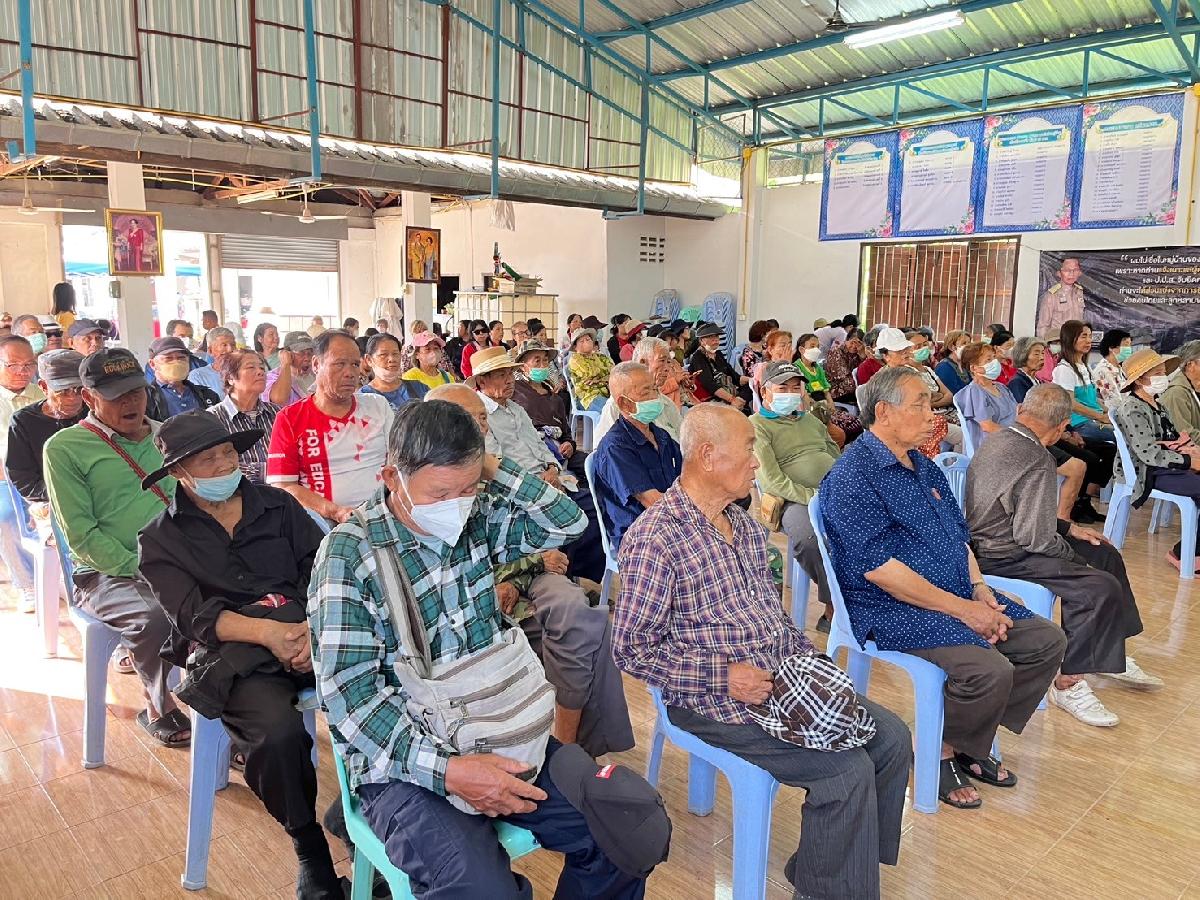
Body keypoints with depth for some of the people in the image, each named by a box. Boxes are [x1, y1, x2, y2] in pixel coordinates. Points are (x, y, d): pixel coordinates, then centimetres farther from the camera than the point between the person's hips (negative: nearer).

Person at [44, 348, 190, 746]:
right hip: (106, 574, -4)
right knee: (153, 616, -34)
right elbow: (81, 536, -7)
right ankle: (160, 708, -5)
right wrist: (139, 572, -17)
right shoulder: (64, 449, -2)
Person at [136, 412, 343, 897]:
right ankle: (310, 849, -4)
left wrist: (314, 627, -15)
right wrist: (267, 631, -23)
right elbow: (193, 615, -5)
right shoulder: (160, 540, 10)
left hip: (307, 632, 2)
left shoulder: (277, 505, 16)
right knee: (278, 733, -32)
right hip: (229, 654, -2)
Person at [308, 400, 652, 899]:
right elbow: (350, 693, -18)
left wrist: (493, 468, -7)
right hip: (403, 761, -5)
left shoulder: (478, 522, 4)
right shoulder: (348, 554, -14)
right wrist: (448, 770, -26)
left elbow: (567, 522, 4)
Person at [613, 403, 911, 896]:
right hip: (715, 700, -9)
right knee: (847, 770, -18)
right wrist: (723, 676, -21)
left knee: (892, 738, 4)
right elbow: (631, 648, -18)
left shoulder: (744, 525, 9)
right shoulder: (654, 539, -19)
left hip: (786, 676, 9)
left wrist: (809, 659, 3)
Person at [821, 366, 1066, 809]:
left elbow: (959, 535, 19)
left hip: (961, 598, 10)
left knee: (1048, 641, 4)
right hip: (890, 609, -10)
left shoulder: (924, 467, 14)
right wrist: (961, 609, -19)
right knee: (990, 669, -27)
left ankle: (969, 741, 16)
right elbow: (878, 568, -23)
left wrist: (980, 589, -1)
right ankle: (941, 753, 3)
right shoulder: (852, 475, -17)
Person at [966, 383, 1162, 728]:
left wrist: (1071, 528, 16)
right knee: (1101, 588, -23)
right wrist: (1072, 553, -3)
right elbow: (1036, 538, -23)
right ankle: (1068, 683, -8)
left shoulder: (998, 439, 6)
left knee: (1105, 553, 18)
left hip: (990, 540, 11)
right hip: (1003, 558, -11)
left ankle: (1112, 655, 31)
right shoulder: (1037, 462, -23)